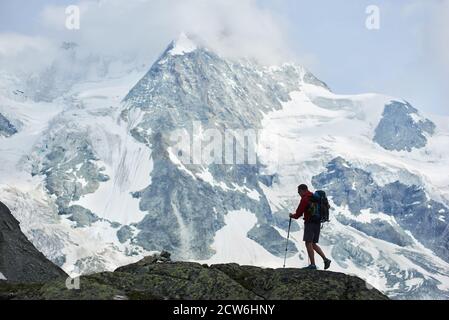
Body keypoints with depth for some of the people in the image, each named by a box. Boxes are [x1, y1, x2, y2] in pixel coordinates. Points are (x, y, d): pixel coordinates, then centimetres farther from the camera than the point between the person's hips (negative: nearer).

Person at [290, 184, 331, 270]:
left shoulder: (305, 199, -10)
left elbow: (299, 213, -10)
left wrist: (292, 215, 13)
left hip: (310, 223, -9)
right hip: (317, 223, 9)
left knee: (308, 243, -7)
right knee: (313, 244, 14)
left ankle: (312, 264, -11)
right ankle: (325, 259, 4)